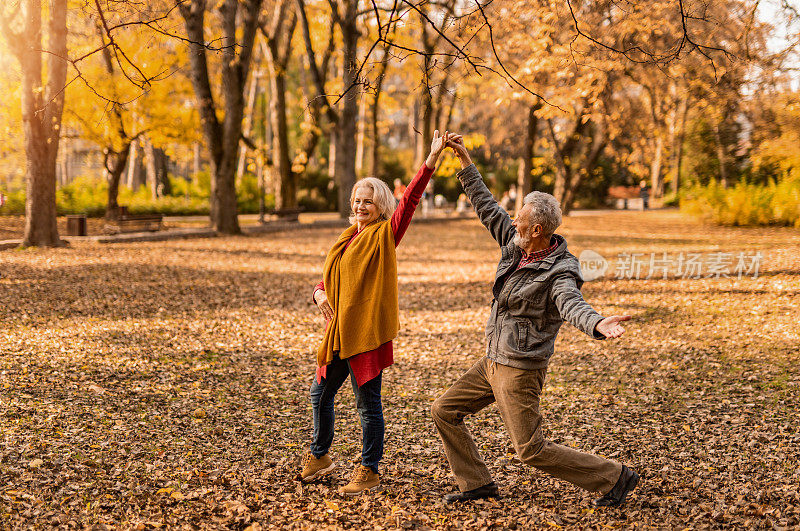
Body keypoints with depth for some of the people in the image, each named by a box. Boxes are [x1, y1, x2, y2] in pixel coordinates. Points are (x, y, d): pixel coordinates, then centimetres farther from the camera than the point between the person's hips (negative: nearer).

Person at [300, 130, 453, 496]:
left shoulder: (385, 235, -5)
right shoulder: (347, 238, 14)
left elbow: (410, 200, -17)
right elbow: (330, 276, 22)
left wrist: (432, 159, -27)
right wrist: (319, 293, -1)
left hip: (366, 330, -7)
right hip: (338, 329, 7)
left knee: (368, 403, 0)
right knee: (321, 393, 17)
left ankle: (369, 470, 12)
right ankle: (319, 456, 36)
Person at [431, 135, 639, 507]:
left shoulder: (560, 272, -22)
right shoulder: (517, 247, 0)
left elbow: (572, 305, -42)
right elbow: (487, 207, 9)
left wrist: (598, 324, -65)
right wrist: (464, 160, 10)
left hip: (520, 369, -9)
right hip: (494, 361, 9)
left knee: (531, 450, -5)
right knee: (444, 411, 10)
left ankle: (613, 476, 10)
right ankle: (477, 483, 21)